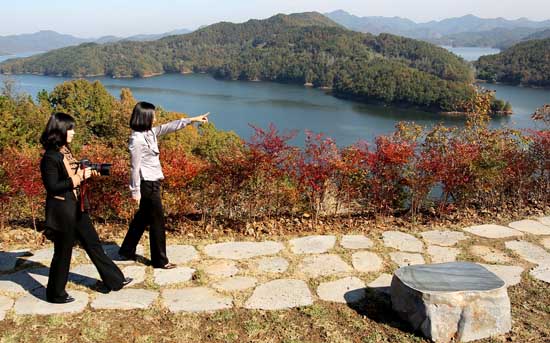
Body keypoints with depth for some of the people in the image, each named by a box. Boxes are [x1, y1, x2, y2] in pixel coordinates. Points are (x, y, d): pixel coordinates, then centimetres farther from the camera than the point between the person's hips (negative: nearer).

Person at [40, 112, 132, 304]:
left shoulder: (65, 151, 7)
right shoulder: (50, 157, -19)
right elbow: (52, 187, -21)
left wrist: (87, 174, 1)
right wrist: (79, 178, -20)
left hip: (76, 206, 9)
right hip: (62, 210, -9)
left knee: (93, 243, 15)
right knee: (63, 251, 6)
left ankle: (114, 280, 26)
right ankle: (56, 294, 24)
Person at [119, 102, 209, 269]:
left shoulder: (150, 132, 5)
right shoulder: (137, 139, -20)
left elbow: (170, 126, 12)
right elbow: (135, 167, -19)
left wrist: (192, 119, 12)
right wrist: (135, 191, -16)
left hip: (152, 182, 9)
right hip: (148, 184, -9)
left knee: (143, 217, 21)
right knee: (157, 221, 1)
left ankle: (127, 250, 35)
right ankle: (160, 260, 13)